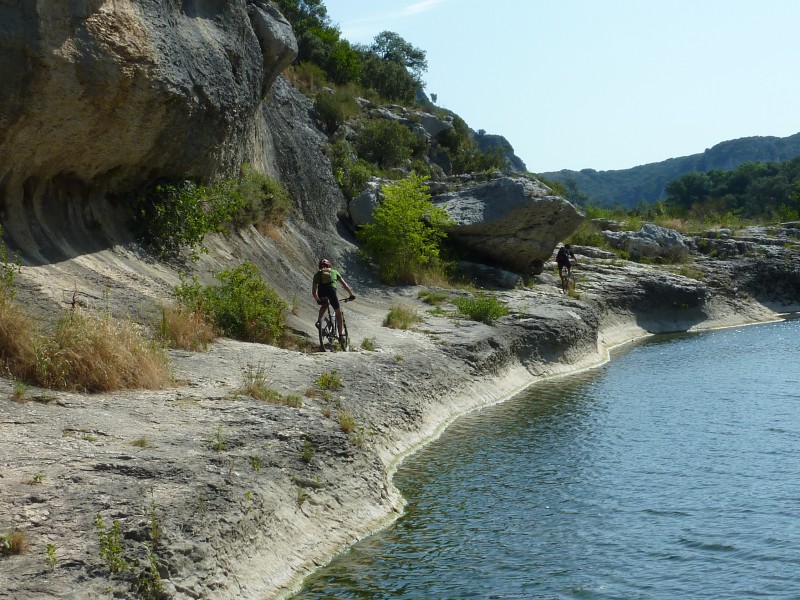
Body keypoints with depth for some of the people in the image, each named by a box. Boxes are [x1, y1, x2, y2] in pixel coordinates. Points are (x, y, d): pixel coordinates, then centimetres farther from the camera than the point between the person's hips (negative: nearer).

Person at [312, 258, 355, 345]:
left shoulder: (317, 274, 30)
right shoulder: (334, 272, 30)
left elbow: (313, 292, 27)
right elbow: (344, 285, 29)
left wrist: (318, 300, 40)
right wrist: (351, 294, 39)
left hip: (321, 292, 2)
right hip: (331, 290, -1)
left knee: (325, 305, 36)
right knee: (338, 312, 15)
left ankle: (319, 320, 13)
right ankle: (341, 335, 12)